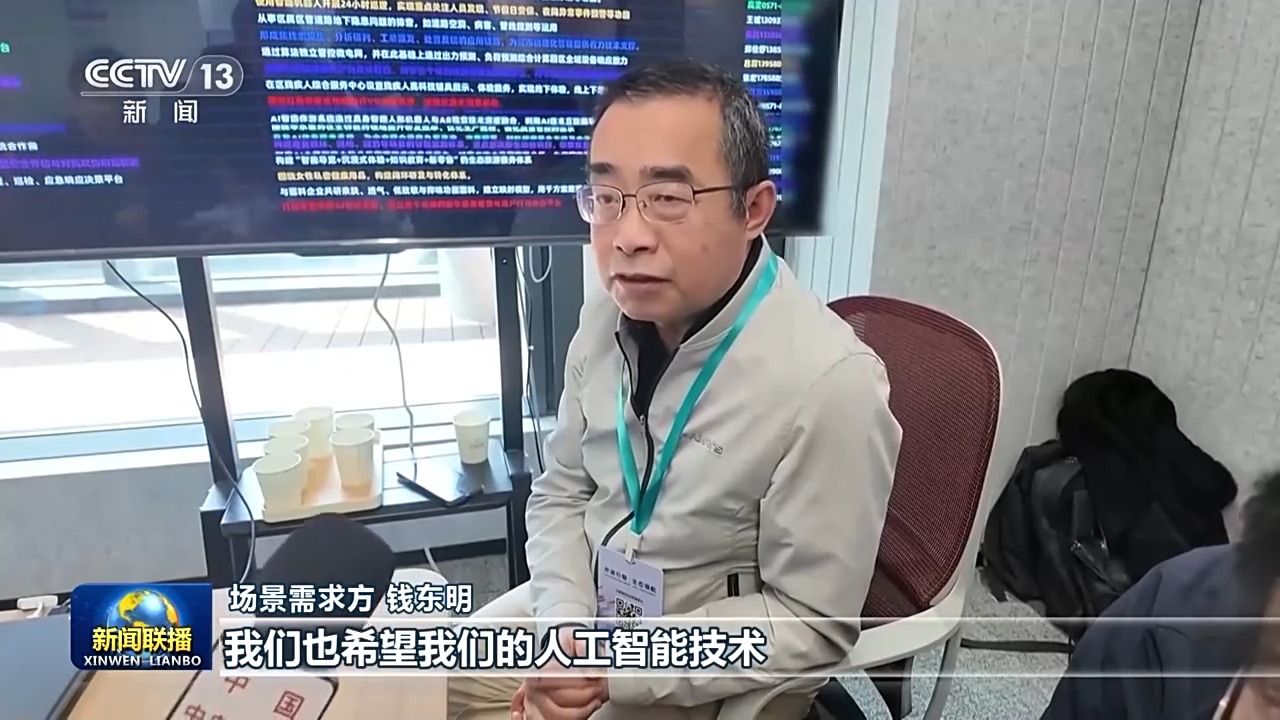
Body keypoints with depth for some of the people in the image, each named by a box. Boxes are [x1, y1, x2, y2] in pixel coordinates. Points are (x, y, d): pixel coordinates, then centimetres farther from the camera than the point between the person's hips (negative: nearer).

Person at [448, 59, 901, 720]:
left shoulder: (830, 383, -28)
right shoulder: (605, 323, -7)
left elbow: (813, 623, -19)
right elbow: (561, 494, 3)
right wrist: (565, 627, -12)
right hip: (589, 606, 5)